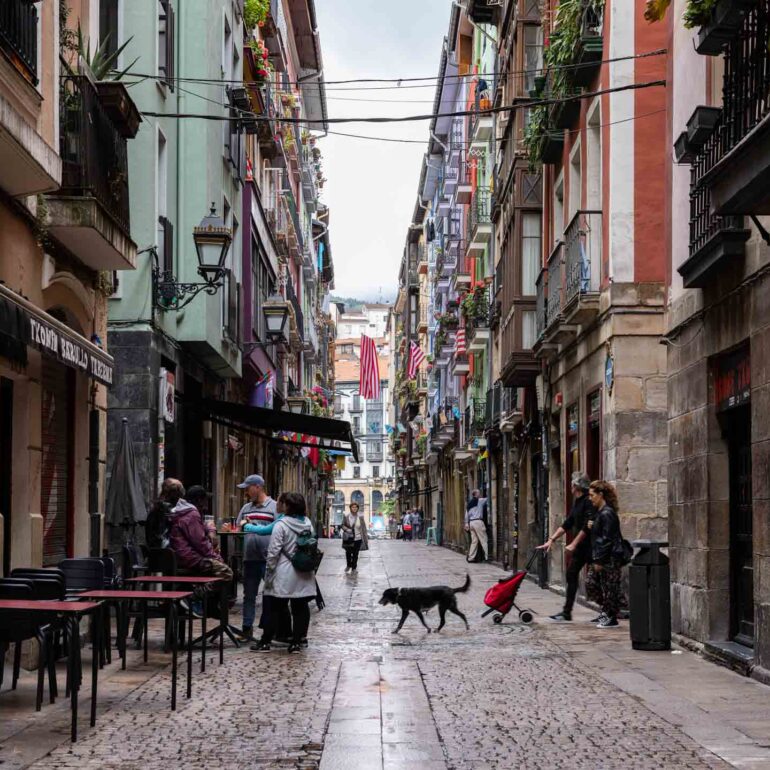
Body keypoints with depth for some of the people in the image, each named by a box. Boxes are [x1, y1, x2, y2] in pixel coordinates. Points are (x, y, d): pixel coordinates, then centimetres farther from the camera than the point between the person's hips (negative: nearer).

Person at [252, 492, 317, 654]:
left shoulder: (281, 525, -13)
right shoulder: (308, 524, 5)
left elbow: (274, 551, -13)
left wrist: (269, 571, -5)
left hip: (285, 574, -4)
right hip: (304, 574, 5)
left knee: (276, 607, 2)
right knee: (300, 607, 7)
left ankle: (265, 642, 7)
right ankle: (297, 642, 8)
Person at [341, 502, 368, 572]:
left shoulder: (360, 517, -7)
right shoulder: (346, 516, -7)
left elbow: (363, 528, -1)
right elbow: (343, 525, 4)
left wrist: (366, 538, -2)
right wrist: (346, 529, -17)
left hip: (357, 538, -1)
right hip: (348, 538, 1)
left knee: (355, 553, 6)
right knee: (348, 552, 12)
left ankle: (354, 567, 26)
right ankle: (348, 565, 38)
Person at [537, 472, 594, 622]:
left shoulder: (588, 501, -16)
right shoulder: (577, 502, 13)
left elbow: (587, 526, -20)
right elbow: (567, 524, 17)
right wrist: (551, 540, 13)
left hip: (589, 546, -10)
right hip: (580, 547, 10)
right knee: (571, 575, 9)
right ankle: (567, 612, 13)